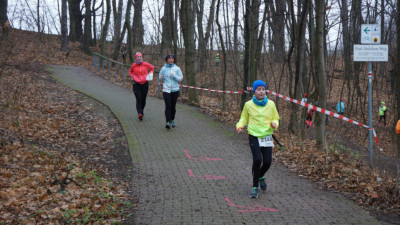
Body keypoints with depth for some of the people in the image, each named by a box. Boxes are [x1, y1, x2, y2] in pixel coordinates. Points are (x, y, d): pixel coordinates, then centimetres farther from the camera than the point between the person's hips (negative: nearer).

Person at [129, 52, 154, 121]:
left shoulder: (145, 64, -1)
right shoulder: (134, 65, 0)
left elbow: (152, 67, 18)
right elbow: (130, 71, 21)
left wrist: (150, 74, 5)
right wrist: (132, 76, 4)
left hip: (145, 83, 1)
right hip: (136, 84, -1)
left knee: (143, 99, 9)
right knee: (138, 99, -13)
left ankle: (141, 111, 33)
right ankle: (140, 113, -20)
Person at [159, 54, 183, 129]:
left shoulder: (177, 68, 2)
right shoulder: (163, 68, 4)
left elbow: (181, 78, 1)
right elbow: (160, 79, 14)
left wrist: (174, 76, -16)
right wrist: (162, 78, -10)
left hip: (175, 90, 1)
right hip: (166, 90, -1)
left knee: (173, 106, 9)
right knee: (168, 106, -12)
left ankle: (172, 120, 27)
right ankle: (167, 122, -17)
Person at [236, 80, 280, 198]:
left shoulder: (271, 104, 2)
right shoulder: (248, 105, 0)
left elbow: (275, 118, 13)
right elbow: (244, 118, 13)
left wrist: (274, 124, -10)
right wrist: (239, 126, -7)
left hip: (267, 137, 2)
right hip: (254, 136, -2)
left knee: (267, 161, -5)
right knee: (257, 160, -17)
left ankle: (261, 177, 31)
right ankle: (255, 187, -1)